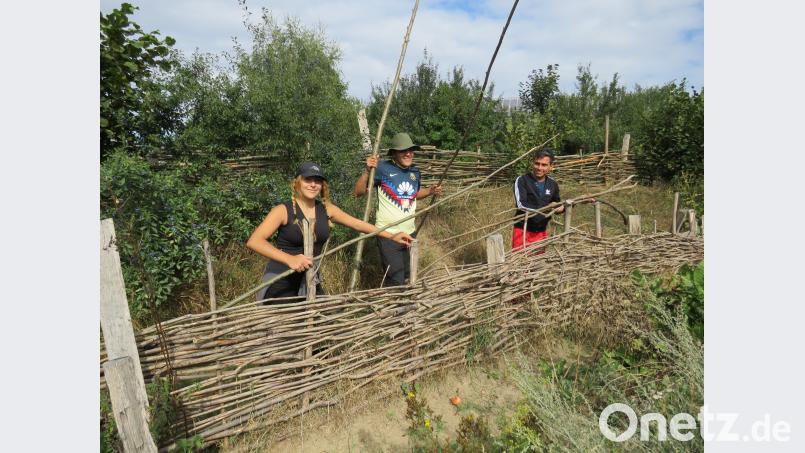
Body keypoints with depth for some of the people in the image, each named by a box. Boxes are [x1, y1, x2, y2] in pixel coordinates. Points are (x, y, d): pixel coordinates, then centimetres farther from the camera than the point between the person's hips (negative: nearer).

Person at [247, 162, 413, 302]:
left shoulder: (326, 209, 2)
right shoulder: (283, 210, -13)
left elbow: (357, 224, 10)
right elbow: (253, 241, -23)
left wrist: (391, 236, 7)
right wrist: (290, 259, -36)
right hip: (281, 282, -5)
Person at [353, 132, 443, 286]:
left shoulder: (415, 171, 4)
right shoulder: (383, 168, -14)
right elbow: (358, 192, -14)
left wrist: (431, 190, 6)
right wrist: (367, 171, -27)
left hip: (410, 233, 7)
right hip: (388, 234, -6)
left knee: (406, 276, 20)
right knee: (395, 281, -5)